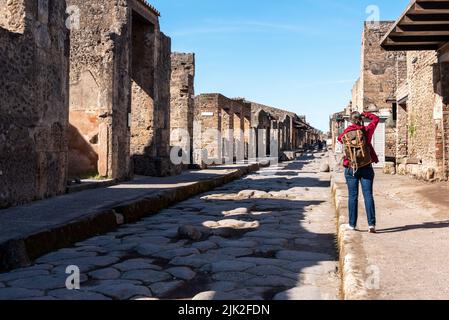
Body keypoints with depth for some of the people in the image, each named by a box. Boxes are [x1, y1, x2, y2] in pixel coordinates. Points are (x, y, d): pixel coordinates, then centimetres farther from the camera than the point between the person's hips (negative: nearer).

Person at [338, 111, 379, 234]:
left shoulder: (348, 132, -3)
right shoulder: (367, 130, -1)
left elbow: (340, 138, 15)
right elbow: (376, 119, 13)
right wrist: (365, 114, 14)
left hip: (351, 168, 0)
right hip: (366, 168, 0)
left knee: (353, 196, 5)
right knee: (368, 195, -1)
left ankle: (352, 224, 9)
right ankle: (371, 224, -7)